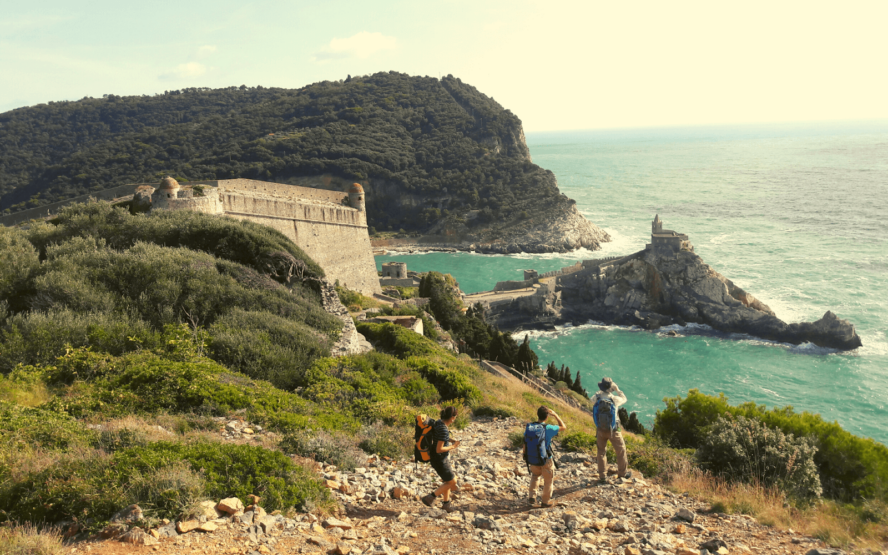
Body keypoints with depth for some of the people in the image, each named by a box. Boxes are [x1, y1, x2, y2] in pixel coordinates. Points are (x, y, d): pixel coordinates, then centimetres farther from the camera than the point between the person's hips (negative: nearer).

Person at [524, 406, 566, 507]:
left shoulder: (529, 427, -7)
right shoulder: (548, 428, -21)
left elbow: (525, 445, 1)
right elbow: (563, 427, -5)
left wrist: (526, 458, 15)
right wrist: (555, 415, 2)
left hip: (532, 460, 4)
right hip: (546, 461, -4)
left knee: (535, 475, 32)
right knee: (548, 480, 19)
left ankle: (532, 496, 25)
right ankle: (546, 501, 32)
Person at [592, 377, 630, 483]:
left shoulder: (597, 398, -16)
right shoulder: (614, 399, -22)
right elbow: (624, 398, 2)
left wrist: (599, 391, 10)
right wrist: (617, 389, 8)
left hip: (601, 430, 2)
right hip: (613, 430, -2)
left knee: (601, 451, 17)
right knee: (621, 450, 20)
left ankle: (602, 476, 20)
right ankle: (622, 472, 36)